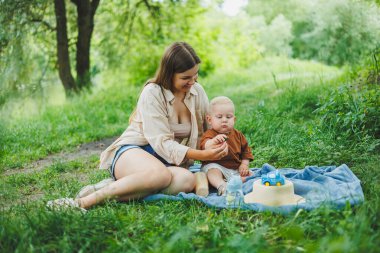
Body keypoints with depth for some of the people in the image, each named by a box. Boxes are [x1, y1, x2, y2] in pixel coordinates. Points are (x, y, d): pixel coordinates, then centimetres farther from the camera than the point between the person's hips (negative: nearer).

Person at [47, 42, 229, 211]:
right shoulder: (153, 93, -14)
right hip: (132, 152, -5)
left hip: (168, 161, 5)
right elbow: (162, 143, -20)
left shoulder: (197, 91, 5)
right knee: (160, 174, -41)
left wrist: (218, 146, -12)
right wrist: (202, 155, -30)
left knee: (188, 180, -32)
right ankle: (85, 201, -35)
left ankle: (112, 190, -27)